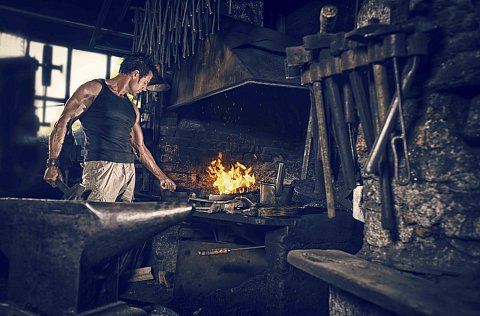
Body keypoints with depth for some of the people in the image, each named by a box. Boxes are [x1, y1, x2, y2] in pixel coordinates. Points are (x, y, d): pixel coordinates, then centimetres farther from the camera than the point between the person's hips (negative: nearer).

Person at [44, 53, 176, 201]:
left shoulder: (132, 108, 21)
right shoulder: (94, 89, 3)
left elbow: (140, 148, 26)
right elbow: (62, 124, -1)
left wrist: (162, 177, 25)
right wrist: (52, 164, -9)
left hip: (129, 170, 6)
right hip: (102, 167, -6)